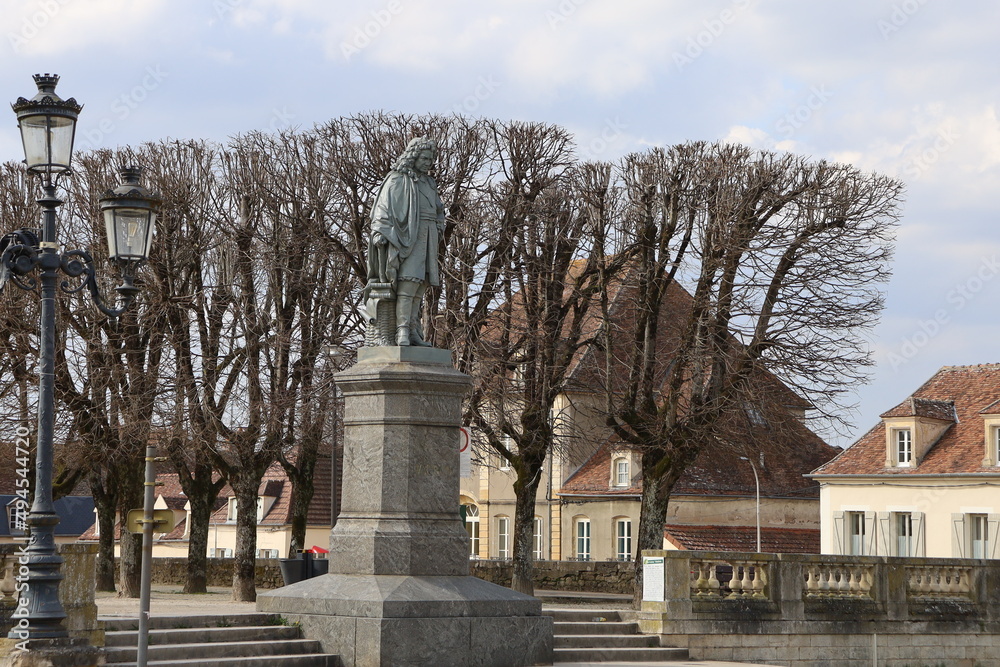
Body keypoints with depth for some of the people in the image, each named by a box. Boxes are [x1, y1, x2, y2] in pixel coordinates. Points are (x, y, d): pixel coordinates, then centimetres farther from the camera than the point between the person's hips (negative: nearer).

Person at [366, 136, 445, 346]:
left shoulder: (428, 183, 23)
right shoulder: (397, 180, 1)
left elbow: (437, 211, 31)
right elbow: (384, 207, -6)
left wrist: (438, 230, 18)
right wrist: (379, 231, -18)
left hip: (426, 239, 7)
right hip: (406, 236, -7)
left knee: (421, 284, 1)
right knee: (409, 281, -17)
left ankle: (413, 331, 0)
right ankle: (402, 332, -22)